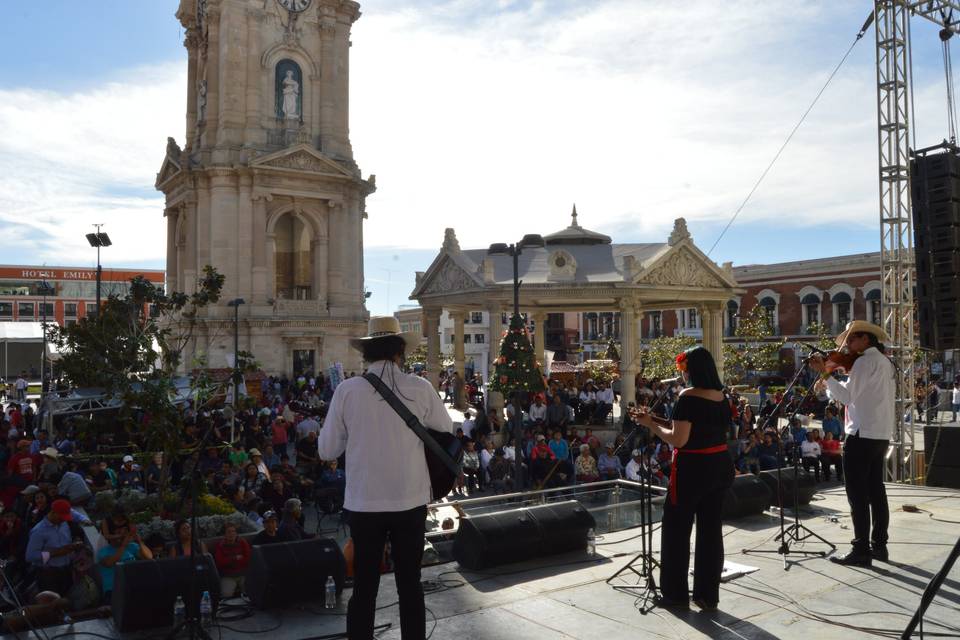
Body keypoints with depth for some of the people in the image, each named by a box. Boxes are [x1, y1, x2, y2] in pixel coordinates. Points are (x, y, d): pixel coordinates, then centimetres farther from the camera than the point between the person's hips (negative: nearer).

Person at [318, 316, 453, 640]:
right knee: (410, 584, 13)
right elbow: (446, 430, 9)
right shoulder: (420, 388, -6)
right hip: (411, 501, 0)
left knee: (364, 586, 11)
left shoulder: (347, 390, -7)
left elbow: (327, 450, -1)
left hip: (363, 502, 0)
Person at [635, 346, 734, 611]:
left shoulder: (689, 397, -17)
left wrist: (651, 424, -7)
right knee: (711, 529, 12)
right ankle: (708, 595, 19)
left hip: (693, 468, -7)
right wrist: (659, 419, 12)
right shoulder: (721, 396, 7)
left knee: (676, 528, 7)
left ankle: (676, 594, 15)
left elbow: (678, 439, -21)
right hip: (720, 465, 7)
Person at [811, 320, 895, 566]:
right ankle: (879, 546, 20)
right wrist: (829, 383, 11)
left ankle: (861, 551, -3)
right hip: (881, 435, 10)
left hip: (862, 435, -10)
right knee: (875, 491, 15)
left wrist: (825, 373, -14)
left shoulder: (866, 361, -12)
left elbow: (848, 395, -17)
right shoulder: (885, 362, 17)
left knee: (857, 494, -5)